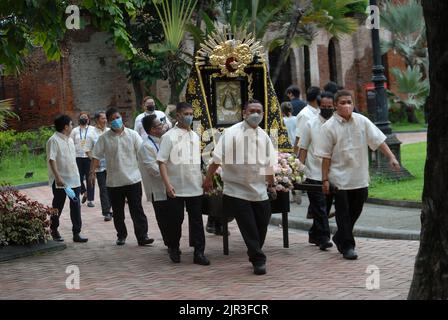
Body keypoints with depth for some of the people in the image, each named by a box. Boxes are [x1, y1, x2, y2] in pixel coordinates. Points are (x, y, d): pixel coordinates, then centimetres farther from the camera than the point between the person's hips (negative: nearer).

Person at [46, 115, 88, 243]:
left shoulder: (70, 140, 14)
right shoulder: (54, 140, -12)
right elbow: (51, 160, -20)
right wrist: (57, 177, -28)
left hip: (74, 180, 7)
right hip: (60, 181, -7)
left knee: (76, 206, 2)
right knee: (58, 207, 7)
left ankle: (76, 233, 4)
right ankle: (54, 231, 24)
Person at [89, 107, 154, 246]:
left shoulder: (132, 135, 0)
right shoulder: (104, 138, 1)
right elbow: (96, 156, 0)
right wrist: (92, 172, -12)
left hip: (133, 179, -1)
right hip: (113, 181, 1)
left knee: (137, 210, -2)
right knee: (117, 211, 11)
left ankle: (142, 236, -1)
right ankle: (121, 235, 24)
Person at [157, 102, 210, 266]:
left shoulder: (195, 136, 11)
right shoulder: (169, 136, -5)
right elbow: (162, 162, -10)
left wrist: (204, 180, 14)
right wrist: (168, 184, -19)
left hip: (195, 187, 4)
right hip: (176, 188, -4)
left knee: (197, 221, 2)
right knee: (175, 220, 6)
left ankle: (199, 253, 5)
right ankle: (173, 249, 24)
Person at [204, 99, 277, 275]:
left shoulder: (263, 136, 8)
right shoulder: (232, 133, -9)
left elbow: (269, 164, 18)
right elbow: (218, 158, -8)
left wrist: (271, 185, 24)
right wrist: (208, 179, -8)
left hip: (259, 189, 5)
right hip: (237, 190, -5)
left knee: (261, 226, 7)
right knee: (249, 229, -4)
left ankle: (255, 256, 28)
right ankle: (258, 261, 5)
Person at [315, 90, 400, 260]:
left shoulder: (362, 121, 0)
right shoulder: (329, 127, -9)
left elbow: (378, 140, 1)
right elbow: (326, 155, -7)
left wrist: (391, 157, -10)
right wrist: (325, 179, -8)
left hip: (360, 177, 4)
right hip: (340, 178, -4)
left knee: (355, 211, 14)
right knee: (343, 213, 1)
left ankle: (340, 238, 33)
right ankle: (347, 246, 11)